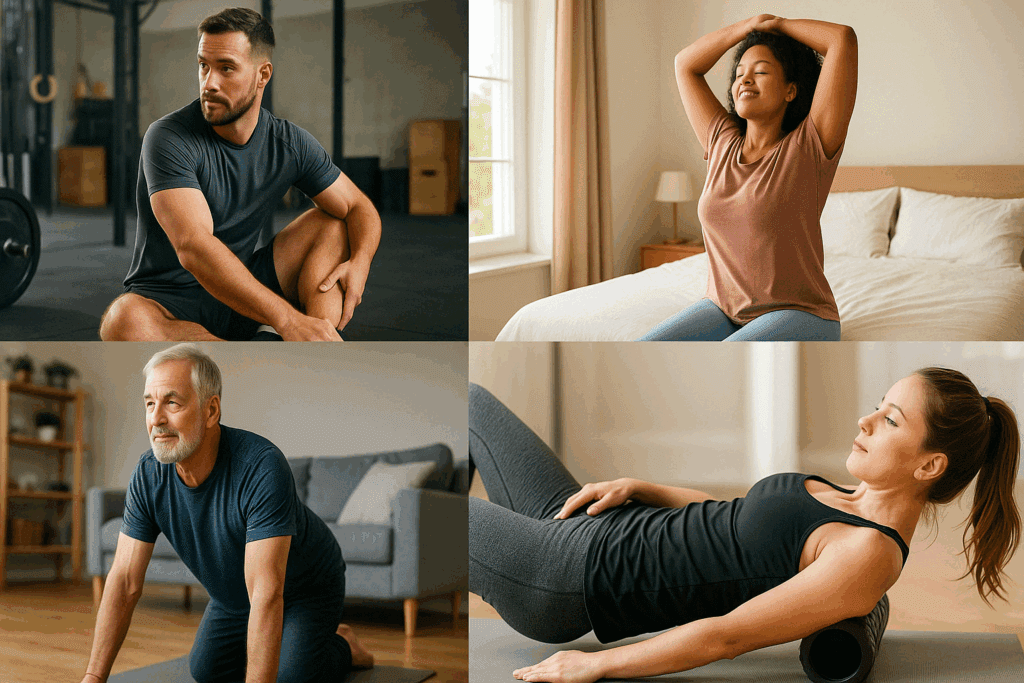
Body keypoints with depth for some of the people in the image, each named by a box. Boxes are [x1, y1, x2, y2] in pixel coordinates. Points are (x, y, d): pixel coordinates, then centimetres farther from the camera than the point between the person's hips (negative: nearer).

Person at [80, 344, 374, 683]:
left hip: (304, 588, -6)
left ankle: (343, 646, 13)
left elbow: (266, 594, -44)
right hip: (232, 596, 6)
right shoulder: (148, 475, -21)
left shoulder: (262, 468, -40)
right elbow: (124, 581, -17)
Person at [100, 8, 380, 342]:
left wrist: (360, 263, -20)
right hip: (169, 305, -5)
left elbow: (360, 207, 7)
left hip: (244, 294, 5)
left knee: (333, 223, -6)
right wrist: (288, 320, -39)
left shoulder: (290, 143, 0)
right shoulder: (169, 139, -17)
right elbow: (193, 247, -30)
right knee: (126, 322, -38)